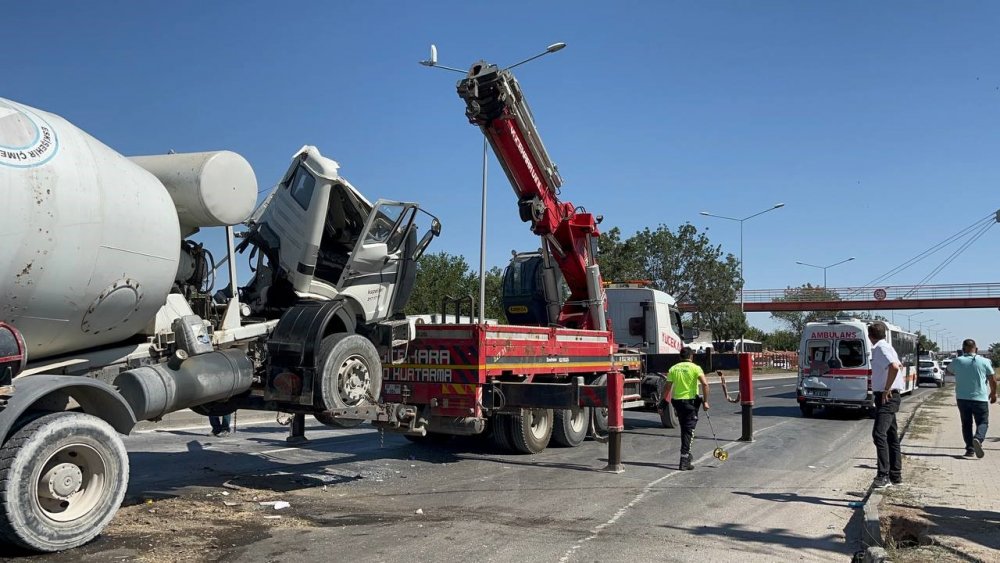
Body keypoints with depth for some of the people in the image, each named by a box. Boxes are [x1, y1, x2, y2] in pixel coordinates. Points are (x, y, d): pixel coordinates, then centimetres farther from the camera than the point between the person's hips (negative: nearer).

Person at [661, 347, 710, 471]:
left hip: (677, 401, 4)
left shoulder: (673, 368, 4)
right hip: (691, 401, -4)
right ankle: (684, 460, -6)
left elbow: (667, 387, 2)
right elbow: (705, 383, -15)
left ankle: (686, 454, 31)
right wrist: (705, 401, -10)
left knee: (684, 429, 21)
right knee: (689, 431, -1)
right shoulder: (695, 368, -5)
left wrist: (664, 401, 9)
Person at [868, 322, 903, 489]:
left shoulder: (881, 348, -14)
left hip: (886, 397, -11)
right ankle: (895, 475, 23)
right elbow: (898, 365, 34)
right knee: (891, 436, 15)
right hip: (889, 397, 11)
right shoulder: (885, 347, 16)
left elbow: (894, 367, -32)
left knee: (879, 433, -19)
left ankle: (883, 476, -23)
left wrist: (887, 390, -23)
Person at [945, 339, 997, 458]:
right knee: (983, 422, 8)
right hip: (980, 398, -1)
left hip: (962, 398, 1)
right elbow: (993, 381, 5)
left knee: (966, 423, 13)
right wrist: (993, 394, 22)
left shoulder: (957, 361, -1)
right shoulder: (984, 362, -2)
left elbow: (948, 370, 20)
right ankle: (978, 439, -20)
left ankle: (970, 449, 7)